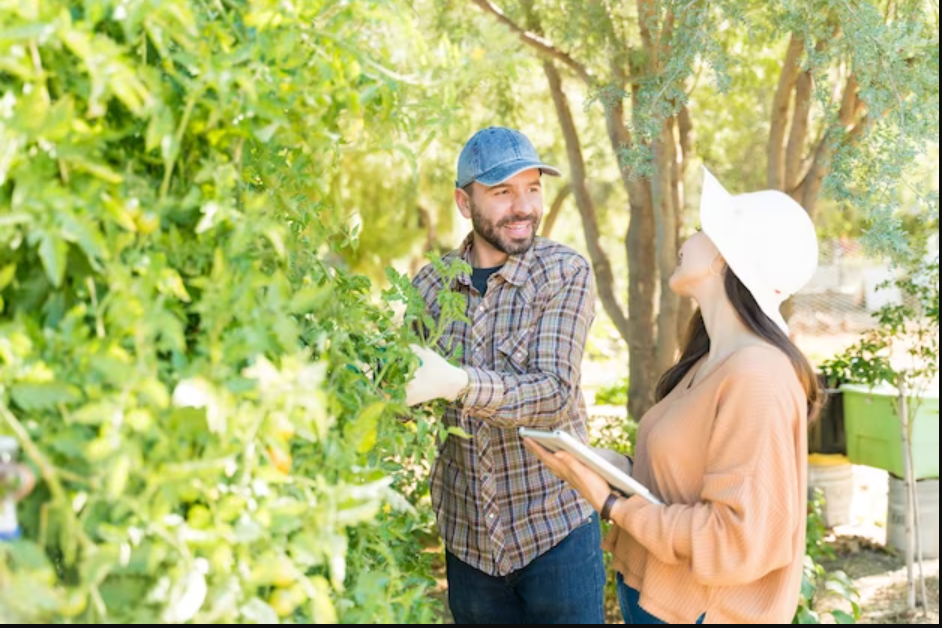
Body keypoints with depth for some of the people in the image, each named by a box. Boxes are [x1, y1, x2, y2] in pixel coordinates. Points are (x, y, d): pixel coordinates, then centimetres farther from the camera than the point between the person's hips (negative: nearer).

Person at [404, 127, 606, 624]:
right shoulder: (430, 284, -1)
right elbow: (401, 383, 6)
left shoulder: (566, 272, -10)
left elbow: (555, 392, -20)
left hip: (556, 527, -3)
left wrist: (458, 384, -35)